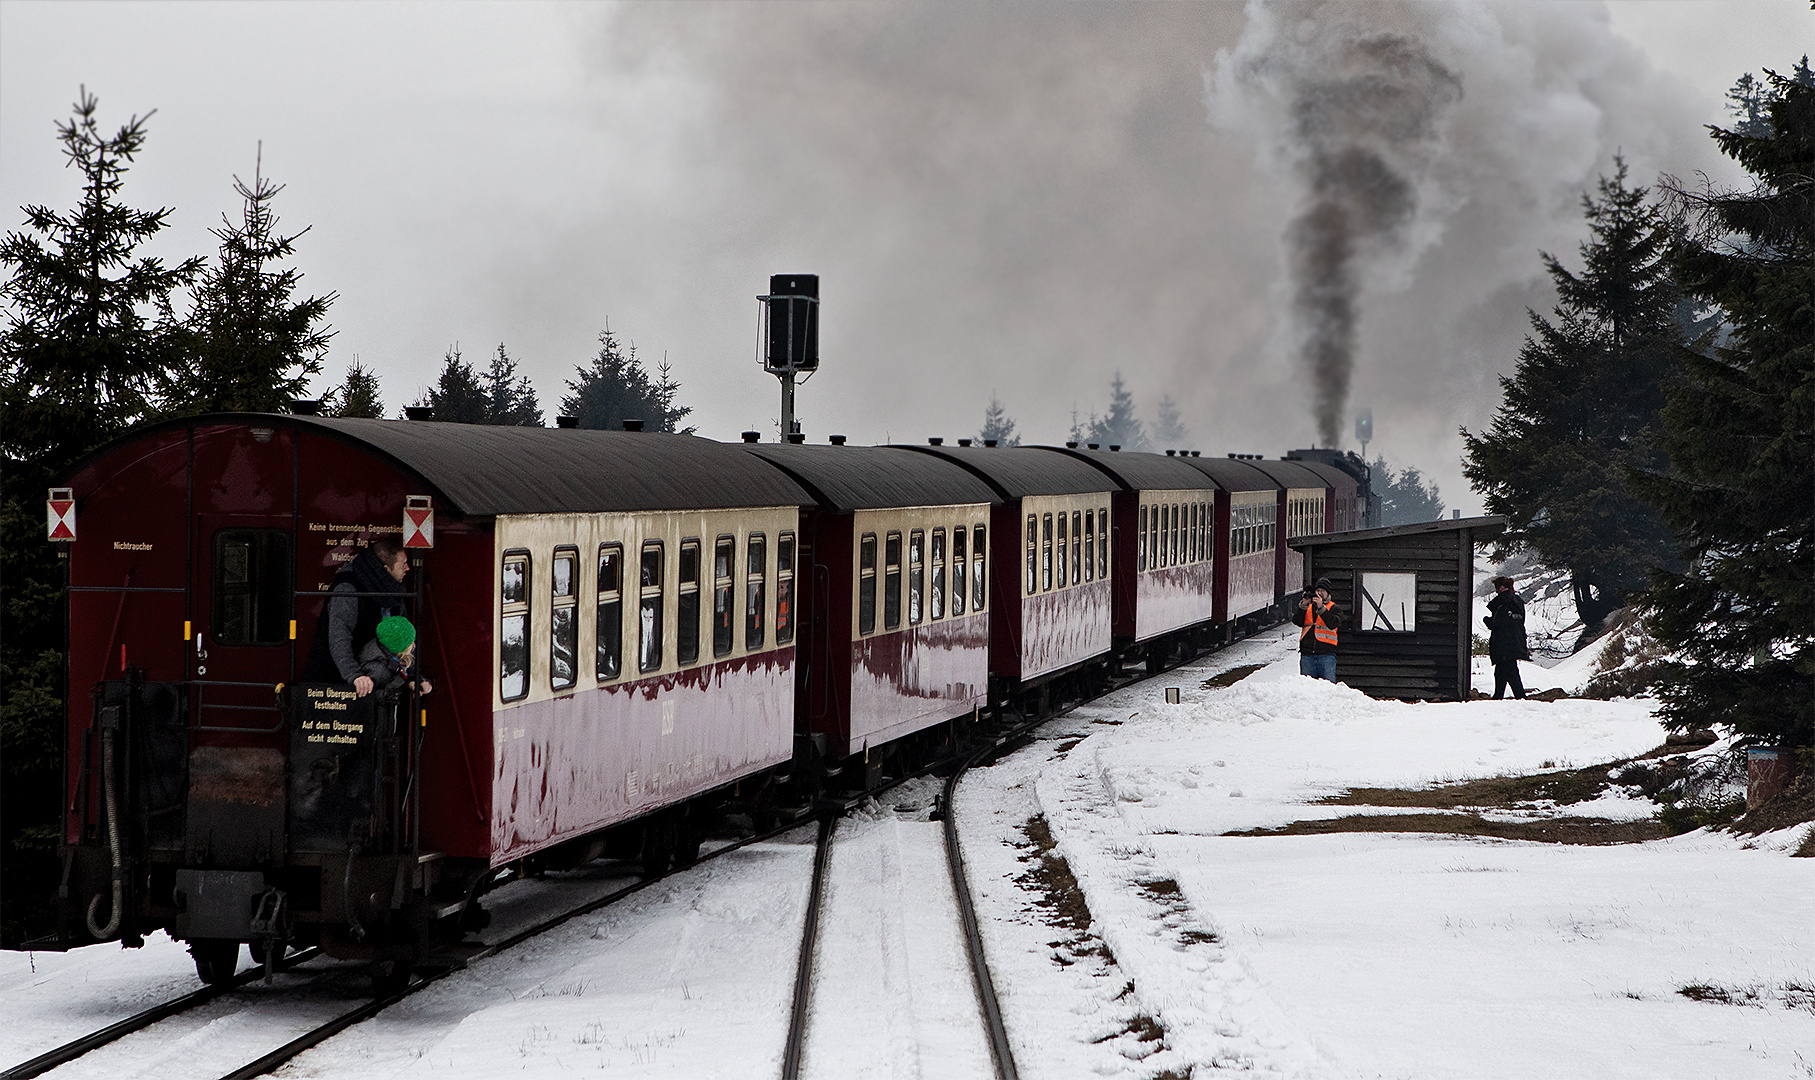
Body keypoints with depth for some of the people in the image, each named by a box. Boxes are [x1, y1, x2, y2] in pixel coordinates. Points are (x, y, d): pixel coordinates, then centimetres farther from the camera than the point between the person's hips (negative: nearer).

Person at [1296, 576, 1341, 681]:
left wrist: (1321, 607, -19)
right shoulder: (1307, 607, 17)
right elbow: (1298, 622, 0)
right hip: (1307, 654, 2)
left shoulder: (1333, 608, 10)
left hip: (1326, 654, -2)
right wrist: (1303, 605, -12)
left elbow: (1332, 624, -10)